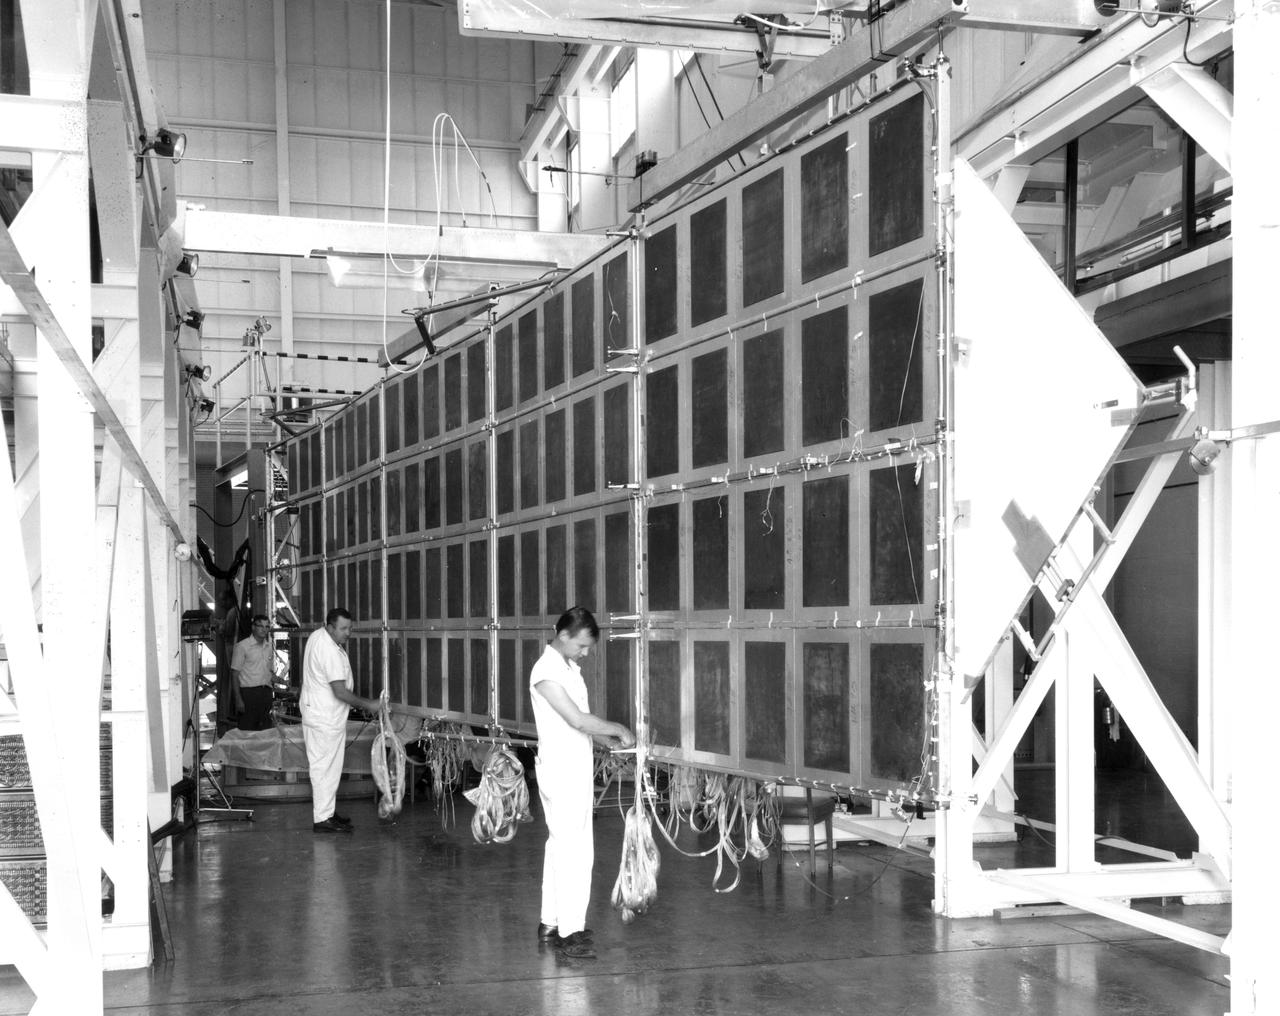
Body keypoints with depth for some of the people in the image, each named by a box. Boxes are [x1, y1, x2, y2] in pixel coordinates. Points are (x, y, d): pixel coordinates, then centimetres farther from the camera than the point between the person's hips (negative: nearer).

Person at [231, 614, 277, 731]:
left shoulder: (269, 647, 14)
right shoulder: (243, 646, -4)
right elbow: (235, 673, -5)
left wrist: (273, 677, 1)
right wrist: (238, 699, -12)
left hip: (266, 692, 5)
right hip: (249, 692, -5)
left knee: (266, 730, 4)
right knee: (247, 731, -6)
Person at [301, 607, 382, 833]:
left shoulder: (316, 635, 5)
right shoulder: (330, 652, -26)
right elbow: (340, 692, -26)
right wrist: (367, 705, -18)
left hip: (314, 711, 10)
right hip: (326, 718, -10)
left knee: (324, 766, 16)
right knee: (326, 767, -5)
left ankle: (326, 812, 25)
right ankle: (322, 819, -1)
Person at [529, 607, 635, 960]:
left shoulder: (569, 669, 13)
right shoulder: (546, 671, -18)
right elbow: (577, 719, -24)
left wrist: (608, 738, 7)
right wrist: (617, 729, -13)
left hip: (577, 771, 10)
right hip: (560, 772, -10)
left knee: (561, 845, 13)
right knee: (575, 850, -9)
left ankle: (550, 923, 21)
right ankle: (569, 932, -4)